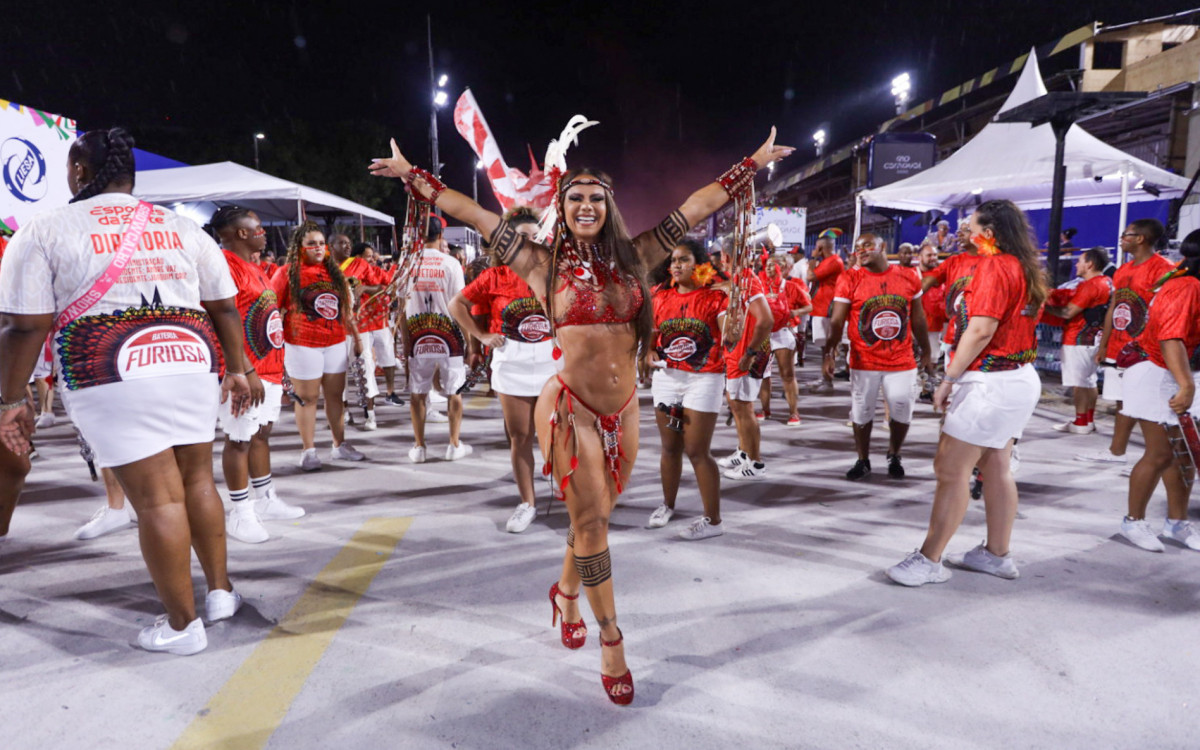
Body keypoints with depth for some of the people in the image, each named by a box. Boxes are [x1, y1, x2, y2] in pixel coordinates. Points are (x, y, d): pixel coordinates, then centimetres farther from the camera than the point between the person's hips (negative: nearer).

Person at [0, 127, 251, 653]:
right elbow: (226, 308, 12)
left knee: (156, 496, 0)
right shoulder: (183, 228, 13)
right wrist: (236, 370, 20)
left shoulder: (45, 230, 2)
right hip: (191, 366, 4)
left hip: (112, 376, -4)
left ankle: (182, 624, 12)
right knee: (196, 478, 16)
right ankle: (220, 590, 28)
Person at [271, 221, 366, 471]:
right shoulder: (288, 272, -2)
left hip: (336, 343, 5)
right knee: (307, 397, 3)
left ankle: (339, 445, 23)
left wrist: (356, 338, 15)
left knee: (335, 395, 11)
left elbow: (346, 309, 17)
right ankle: (308, 450, 13)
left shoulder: (333, 272, 12)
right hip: (303, 345, -4)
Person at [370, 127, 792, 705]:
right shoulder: (544, 264, -1)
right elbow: (475, 214, 3)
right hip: (571, 409, -4)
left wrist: (752, 164, 18)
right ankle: (611, 639, 20)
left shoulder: (633, 257, 6)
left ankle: (566, 591, 45)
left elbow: (697, 206, 11)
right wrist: (413, 176, 8)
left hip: (622, 411, 4)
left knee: (596, 518, 16)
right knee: (590, 522, 1)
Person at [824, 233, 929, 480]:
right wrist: (829, 352, -21)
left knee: (902, 414, 8)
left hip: (902, 362, 2)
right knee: (861, 414, 8)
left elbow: (918, 318, 11)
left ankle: (894, 456, 34)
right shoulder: (850, 279, -6)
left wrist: (925, 351, 16)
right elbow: (837, 321, -10)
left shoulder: (909, 277, 2)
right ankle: (863, 460, 28)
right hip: (863, 362, -1)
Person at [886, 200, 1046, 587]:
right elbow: (1015, 323, 13)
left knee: (950, 468, -7)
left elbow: (981, 329, -22)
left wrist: (949, 378, -18)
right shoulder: (1024, 267, 14)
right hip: (1018, 378, 10)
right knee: (995, 467, 16)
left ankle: (929, 561, -1)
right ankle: (997, 554, 27)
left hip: (991, 381, -10)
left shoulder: (994, 265, -14)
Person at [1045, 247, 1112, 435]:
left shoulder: (1090, 285, -18)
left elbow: (1068, 312, -19)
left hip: (1078, 340, -10)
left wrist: (1046, 306, -8)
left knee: (1079, 382, -4)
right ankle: (1089, 421, 22)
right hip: (1094, 338, 10)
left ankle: (1080, 423, 2)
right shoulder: (1107, 282, 12)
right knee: (1089, 381, 15)